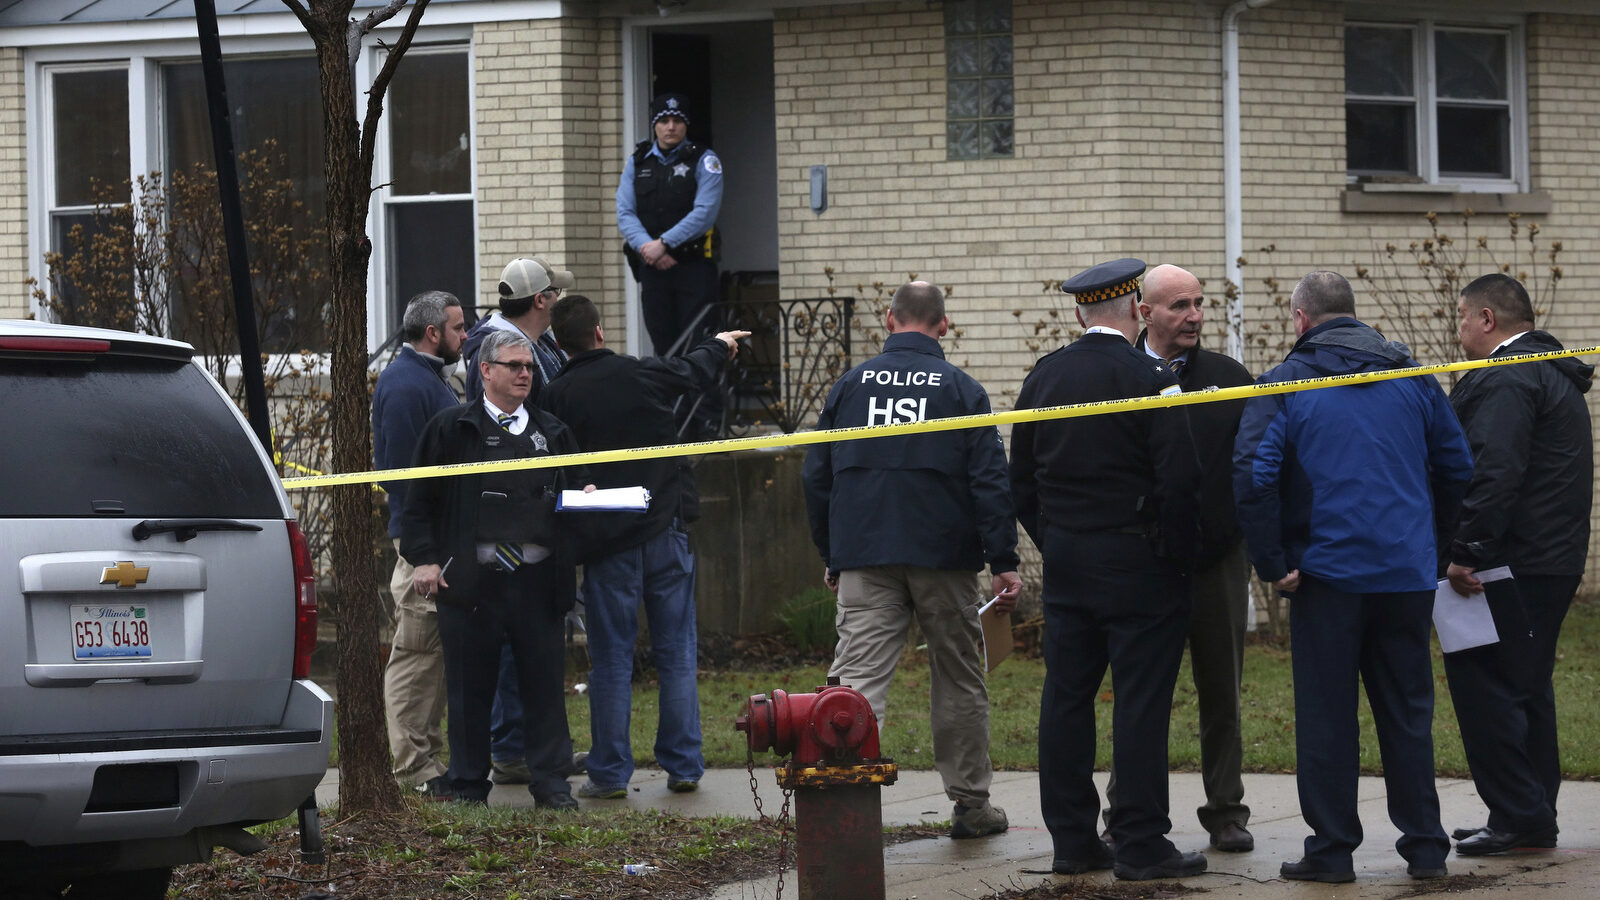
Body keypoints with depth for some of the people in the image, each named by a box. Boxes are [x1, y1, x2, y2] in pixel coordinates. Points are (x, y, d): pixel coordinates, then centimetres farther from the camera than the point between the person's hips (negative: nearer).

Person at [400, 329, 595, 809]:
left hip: (537, 581, 3)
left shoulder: (552, 432, 18)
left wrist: (589, 498, 2)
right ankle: (468, 784, 12)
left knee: (544, 683, 1)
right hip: (473, 582, -3)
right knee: (470, 687, 2)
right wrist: (423, 558, -5)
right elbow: (420, 499, 4)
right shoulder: (451, 428, 6)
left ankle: (550, 782, 9)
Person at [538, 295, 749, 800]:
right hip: (666, 534, 1)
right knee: (677, 655, 9)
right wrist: (721, 344, 41)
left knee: (611, 660, 4)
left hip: (607, 544, -1)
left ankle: (610, 772, 5)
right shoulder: (643, 375, -1)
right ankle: (683, 766, 11)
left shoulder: (556, 399, -7)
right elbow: (696, 369, 20)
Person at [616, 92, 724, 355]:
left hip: (694, 267, -3)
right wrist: (647, 247, -13)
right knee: (663, 344, 4)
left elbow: (704, 213, -11)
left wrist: (664, 243, -17)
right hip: (652, 267, 3)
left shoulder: (703, 160, 1)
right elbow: (625, 213, 4)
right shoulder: (637, 163, 12)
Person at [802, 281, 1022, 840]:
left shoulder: (851, 386, 7)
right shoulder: (962, 390, 0)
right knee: (958, 680, 11)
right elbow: (989, 481, -5)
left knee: (857, 678, -6)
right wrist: (1004, 562, -4)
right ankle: (970, 804, 17)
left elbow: (817, 476, 12)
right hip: (944, 558, -1)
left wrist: (830, 556, 21)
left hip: (864, 561, 1)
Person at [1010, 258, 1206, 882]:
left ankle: (1072, 841, 12)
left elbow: (1022, 479, 13)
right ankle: (1140, 845, -3)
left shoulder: (1043, 376, 7)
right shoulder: (1149, 378, -11)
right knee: (1140, 701, -3)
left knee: (1066, 697, 8)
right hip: (1137, 563, -6)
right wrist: (1179, 552, -3)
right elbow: (1180, 479, -15)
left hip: (1065, 564, 6)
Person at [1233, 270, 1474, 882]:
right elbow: (1457, 466, 10)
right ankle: (1425, 846, 12)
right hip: (1408, 573, 3)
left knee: (1326, 716, 4)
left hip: (1328, 573, -3)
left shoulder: (1284, 384, -5)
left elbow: (1253, 476, -15)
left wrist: (1273, 564, -8)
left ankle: (1332, 848, 7)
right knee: (1407, 711, 11)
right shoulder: (1412, 376, 7)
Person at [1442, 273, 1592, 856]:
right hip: (1553, 562, 11)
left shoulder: (1505, 382, -15)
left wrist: (1464, 553, -23)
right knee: (1526, 688, 16)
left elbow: (1493, 475, -25)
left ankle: (1517, 816, -9)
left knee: (1483, 684, -7)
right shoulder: (1557, 374, 20)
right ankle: (1536, 818, 19)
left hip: (1510, 567, -11)